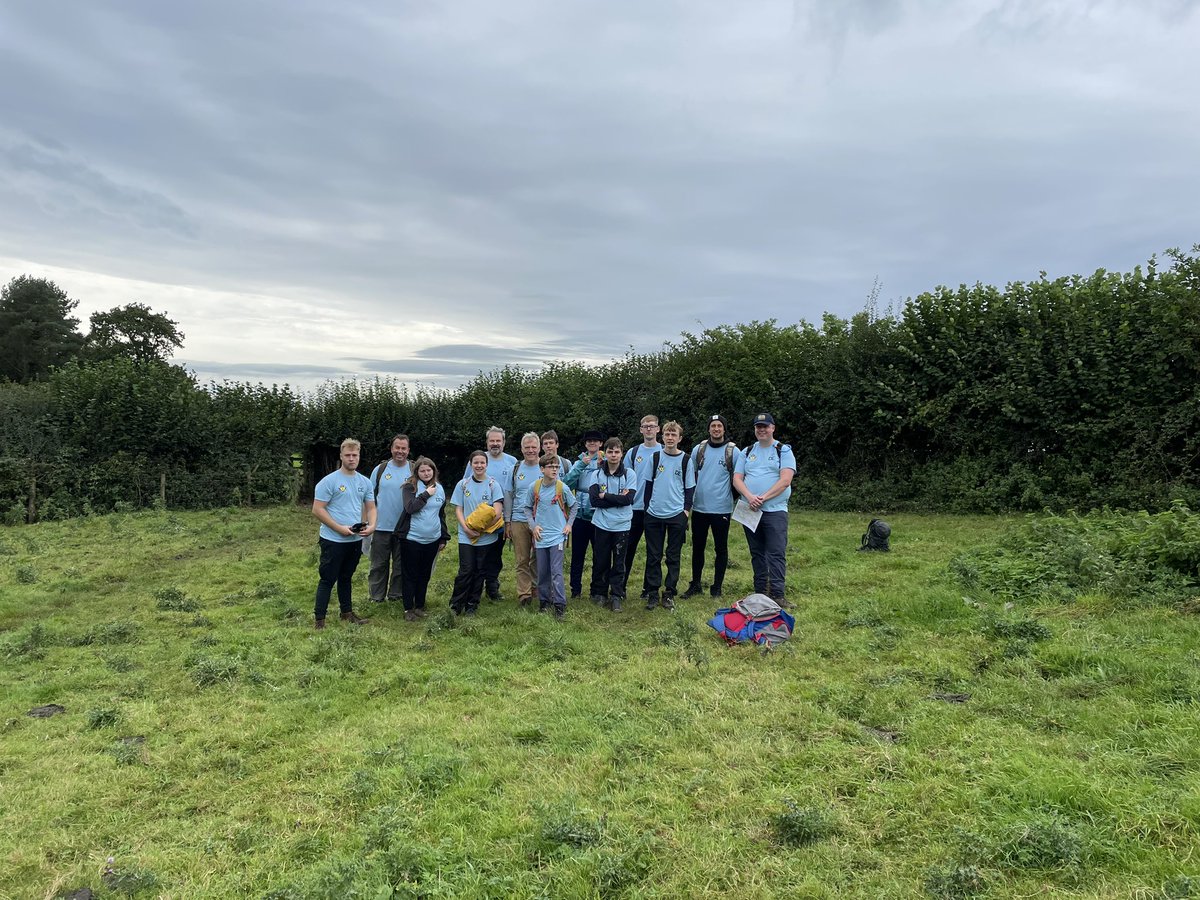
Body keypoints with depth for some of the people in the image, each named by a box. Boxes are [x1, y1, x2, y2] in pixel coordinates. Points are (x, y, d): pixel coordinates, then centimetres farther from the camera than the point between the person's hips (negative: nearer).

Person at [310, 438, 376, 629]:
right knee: (328, 580, 0)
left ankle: (347, 612, 29)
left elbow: (371, 507, 12)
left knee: (346, 578, 19)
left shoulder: (365, 482, 6)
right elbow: (317, 510, -14)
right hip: (333, 540, -5)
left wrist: (371, 525, -9)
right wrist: (340, 528, -19)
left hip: (356, 540, 6)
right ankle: (319, 619, 8)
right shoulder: (329, 481, -12)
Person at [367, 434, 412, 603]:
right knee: (378, 564, 8)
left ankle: (395, 596, 23)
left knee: (400, 564, 10)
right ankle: (376, 598, 18)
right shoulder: (380, 469, 2)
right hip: (381, 527, 0)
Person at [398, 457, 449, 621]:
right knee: (410, 575, 4)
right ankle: (408, 608, 13)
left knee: (425, 575, 12)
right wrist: (426, 494, -17)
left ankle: (419, 606, 24)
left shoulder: (439, 489, 9)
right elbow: (410, 508, -22)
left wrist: (444, 537, 14)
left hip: (432, 540, 5)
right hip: (411, 539, -4)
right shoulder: (410, 487, -6)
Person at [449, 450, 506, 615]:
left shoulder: (493, 485, -1)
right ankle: (455, 604, 6)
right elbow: (458, 509, 3)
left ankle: (472, 605, 20)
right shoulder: (462, 484, 4)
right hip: (466, 535, 0)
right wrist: (466, 527, -13)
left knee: (480, 571, 8)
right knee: (466, 570, -7)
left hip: (487, 535, 0)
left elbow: (498, 510, -8)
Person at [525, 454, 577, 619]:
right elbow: (528, 508, 9)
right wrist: (533, 525, -1)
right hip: (540, 535, 2)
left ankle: (560, 604, 0)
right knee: (542, 571, 10)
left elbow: (573, 506, 9)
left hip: (557, 535, -2)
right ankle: (544, 601, 25)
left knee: (556, 572, -7)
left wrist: (569, 524, 2)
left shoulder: (563, 488, -6)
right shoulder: (535, 487, -3)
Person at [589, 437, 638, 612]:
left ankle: (617, 596, 15)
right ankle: (599, 593, 22)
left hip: (621, 525, -1)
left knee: (619, 563, 6)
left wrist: (605, 496, -9)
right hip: (601, 525, 1)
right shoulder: (597, 475, 1)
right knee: (600, 561, 8)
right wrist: (617, 499, -13)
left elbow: (629, 499, -12)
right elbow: (594, 500, -9)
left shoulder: (630, 474, -2)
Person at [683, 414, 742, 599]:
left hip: (721, 508, -3)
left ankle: (717, 587, 17)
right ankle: (695, 584, 23)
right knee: (697, 547, 11)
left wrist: (733, 496, 4)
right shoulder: (698, 449, 5)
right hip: (699, 508, 3)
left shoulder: (733, 451, -4)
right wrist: (689, 498, 12)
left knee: (721, 549, 6)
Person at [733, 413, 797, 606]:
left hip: (775, 510, -4)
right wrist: (750, 497, -14)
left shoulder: (784, 451, 2)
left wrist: (763, 498, -16)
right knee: (757, 553, 11)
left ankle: (778, 595, -7)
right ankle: (760, 593, 18)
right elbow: (737, 479, 4)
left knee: (776, 554, -9)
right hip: (750, 510, 4)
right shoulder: (747, 452, 14)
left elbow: (785, 480, -10)